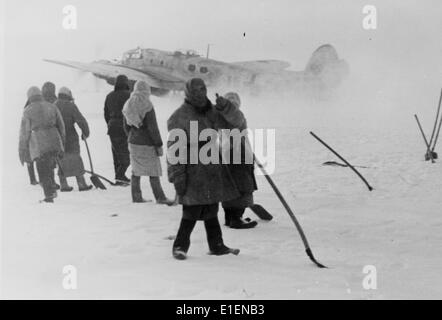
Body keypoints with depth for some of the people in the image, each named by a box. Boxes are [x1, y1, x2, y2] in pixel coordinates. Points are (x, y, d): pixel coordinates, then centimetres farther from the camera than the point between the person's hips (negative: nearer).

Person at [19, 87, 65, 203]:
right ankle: (51, 190, 10)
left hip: (39, 145, -3)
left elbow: (24, 132, -2)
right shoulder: (52, 107, 9)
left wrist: (22, 151, 5)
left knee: (42, 171, 7)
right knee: (49, 167, 20)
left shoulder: (28, 111, -2)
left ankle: (49, 195, 5)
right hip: (54, 141, 4)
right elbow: (61, 127, 11)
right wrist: (62, 145, 19)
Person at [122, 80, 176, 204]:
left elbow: (126, 126, 13)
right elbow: (153, 128, -17)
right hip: (147, 144, -7)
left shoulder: (128, 105, 5)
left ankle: (136, 197, 19)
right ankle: (160, 197, 5)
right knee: (153, 172, 0)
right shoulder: (147, 106, -17)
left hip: (133, 143, 7)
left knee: (136, 170, 13)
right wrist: (159, 145, -11)